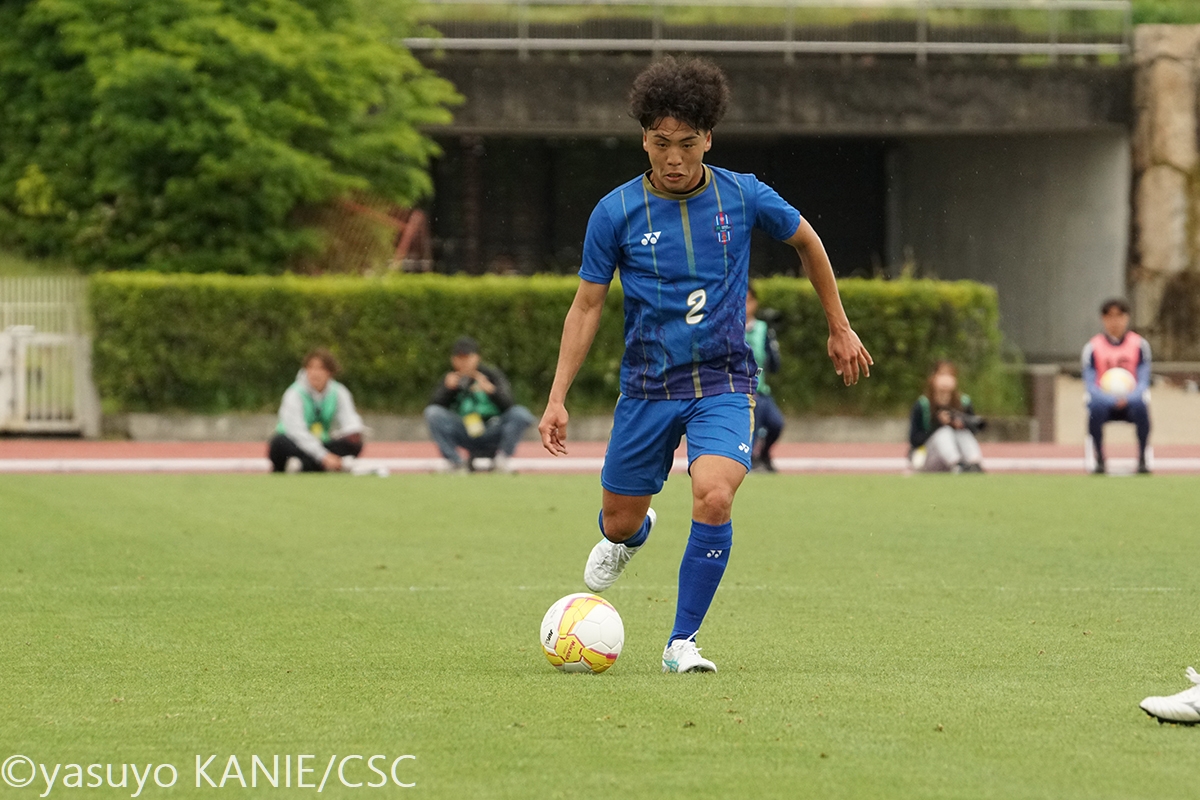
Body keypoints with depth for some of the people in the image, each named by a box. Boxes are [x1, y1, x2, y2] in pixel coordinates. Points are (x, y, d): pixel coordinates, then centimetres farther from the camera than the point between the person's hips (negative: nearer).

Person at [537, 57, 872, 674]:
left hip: (724, 385, -1)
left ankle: (682, 642, -11)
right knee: (620, 523, 10)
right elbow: (587, 306, 1)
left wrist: (839, 328, 19)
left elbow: (806, 241, 15)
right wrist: (557, 398, -4)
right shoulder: (615, 212, -7)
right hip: (646, 388, 1)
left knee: (714, 499, -26)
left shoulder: (743, 197, -5)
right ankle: (630, 535, 52)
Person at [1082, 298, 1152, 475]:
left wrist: (1128, 398, -21)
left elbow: (1143, 382, 0)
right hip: (1105, 401, 0)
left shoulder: (1140, 344, 2)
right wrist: (1112, 400, -22)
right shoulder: (1092, 347, 0)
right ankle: (1100, 459, -23)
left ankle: (1142, 460, -23)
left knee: (1140, 407, -34)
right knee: (1096, 407, -35)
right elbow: (1090, 385, -4)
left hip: (1130, 400, 0)